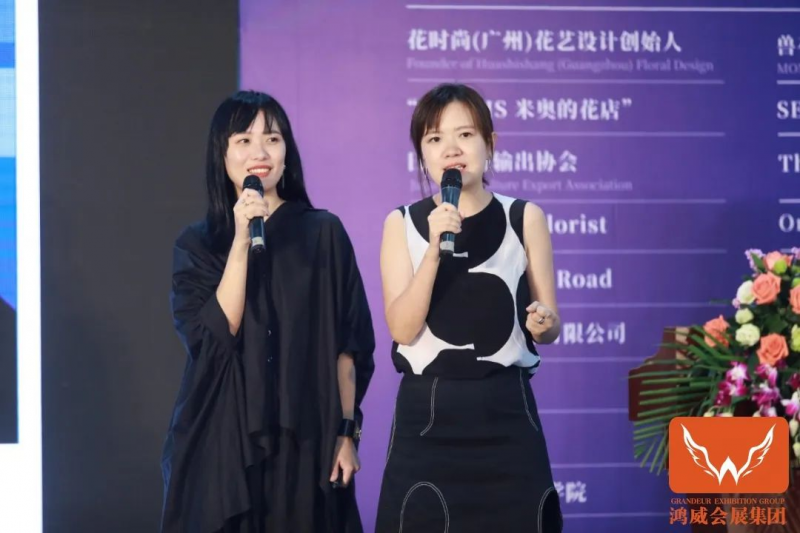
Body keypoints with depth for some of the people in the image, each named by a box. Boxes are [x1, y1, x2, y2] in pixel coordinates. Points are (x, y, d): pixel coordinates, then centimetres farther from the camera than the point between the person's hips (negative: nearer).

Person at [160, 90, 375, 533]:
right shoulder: (197, 243, 4)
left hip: (304, 441, 0)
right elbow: (212, 336, -11)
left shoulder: (324, 234, 3)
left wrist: (346, 432, 0)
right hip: (222, 440, 0)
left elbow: (347, 344, 4)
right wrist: (242, 240, -14)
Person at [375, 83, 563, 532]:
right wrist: (435, 248, -20)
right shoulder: (402, 223, 2)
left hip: (506, 411, 0)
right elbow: (402, 329, -9)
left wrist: (542, 322, -17)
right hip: (427, 413, 0)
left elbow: (551, 325, 6)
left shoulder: (524, 218, 3)